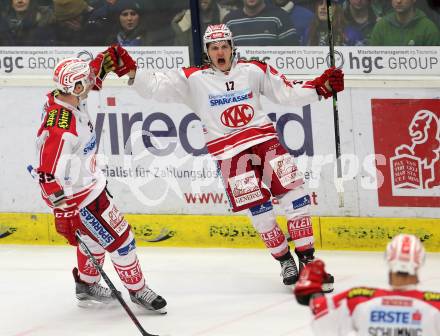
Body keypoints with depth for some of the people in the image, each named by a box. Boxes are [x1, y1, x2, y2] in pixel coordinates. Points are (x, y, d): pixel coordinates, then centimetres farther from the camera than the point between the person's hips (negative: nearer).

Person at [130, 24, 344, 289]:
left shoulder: (254, 70, 7)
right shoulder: (193, 79, 2)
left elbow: (289, 93, 9)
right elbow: (154, 87, -3)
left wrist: (321, 87, -2)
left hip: (264, 139, 2)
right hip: (229, 152, -2)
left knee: (295, 194, -11)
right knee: (259, 207, -11)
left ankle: (307, 257, -1)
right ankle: (285, 261, 5)